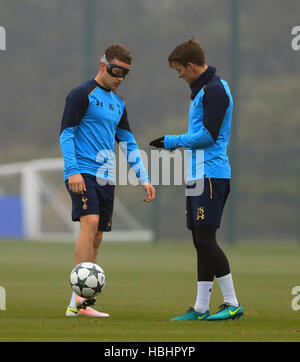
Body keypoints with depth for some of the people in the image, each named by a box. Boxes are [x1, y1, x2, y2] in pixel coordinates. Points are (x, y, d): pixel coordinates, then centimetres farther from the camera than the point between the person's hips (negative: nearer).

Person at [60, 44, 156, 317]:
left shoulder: (118, 104, 19)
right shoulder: (82, 94, -3)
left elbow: (128, 143, 23)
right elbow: (66, 133, -8)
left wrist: (143, 179, 15)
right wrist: (72, 171, -18)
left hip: (106, 178, 8)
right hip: (82, 174, -8)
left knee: (96, 238, 3)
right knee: (90, 223, -23)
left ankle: (80, 303, 6)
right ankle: (80, 297, -30)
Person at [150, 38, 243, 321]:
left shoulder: (214, 90, -12)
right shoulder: (201, 90, 19)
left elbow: (208, 135, -17)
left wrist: (172, 141, -9)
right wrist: (175, 143, 15)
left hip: (211, 175, -10)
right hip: (198, 175, 10)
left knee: (205, 239, -13)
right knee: (201, 242, 8)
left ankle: (233, 304, -9)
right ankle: (201, 308, 9)